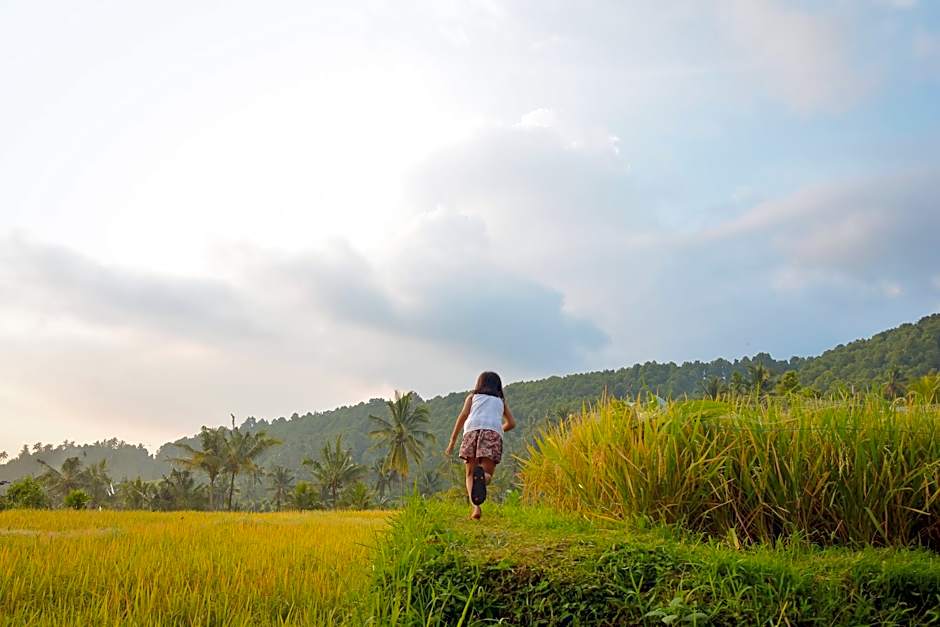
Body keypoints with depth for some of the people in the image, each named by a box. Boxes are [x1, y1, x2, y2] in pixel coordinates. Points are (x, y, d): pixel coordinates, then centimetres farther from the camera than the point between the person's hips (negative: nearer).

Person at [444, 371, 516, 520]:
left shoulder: (473, 396, 28)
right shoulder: (501, 400, 32)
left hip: (473, 431, 0)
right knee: (487, 475, -3)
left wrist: (452, 440, 8)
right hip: (494, 433, 0)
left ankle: (476, 506, -18)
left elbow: (464, 415, 10)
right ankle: (481, 475, -41)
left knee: (470, 474, 9)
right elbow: (511, 423, 23)